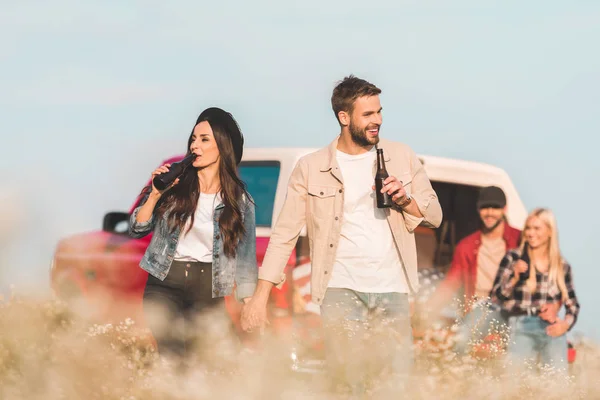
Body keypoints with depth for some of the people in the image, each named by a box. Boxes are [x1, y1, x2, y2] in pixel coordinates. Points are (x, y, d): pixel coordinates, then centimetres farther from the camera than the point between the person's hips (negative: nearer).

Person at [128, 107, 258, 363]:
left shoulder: (239, 200, 3)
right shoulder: (175, 184, 3)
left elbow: (244, 256, 6)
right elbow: (136, 229, 3)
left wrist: (250, 304, 0)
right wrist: (155, 194, -11)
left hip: (207, 289, 1)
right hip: (164, 285, -1)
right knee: (174, 361, -17)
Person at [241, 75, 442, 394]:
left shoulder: (401, 157, 7)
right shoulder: (311, 169, 1)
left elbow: (434, 215, 12)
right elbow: (284, 233, 0)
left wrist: (405, 200, -10)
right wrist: (260, 295, -8)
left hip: (391, 289, 2)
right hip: (342, 289, -2)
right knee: (346, 382, -11)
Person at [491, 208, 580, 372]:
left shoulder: (562, 266, 11)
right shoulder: (513, 258, 5)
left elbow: (572, 303, 17)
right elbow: (496, 297, 3)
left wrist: (567, 323, -2)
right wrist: (514, 278, -12)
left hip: (553, 330, 2)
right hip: (522, 329, -2)